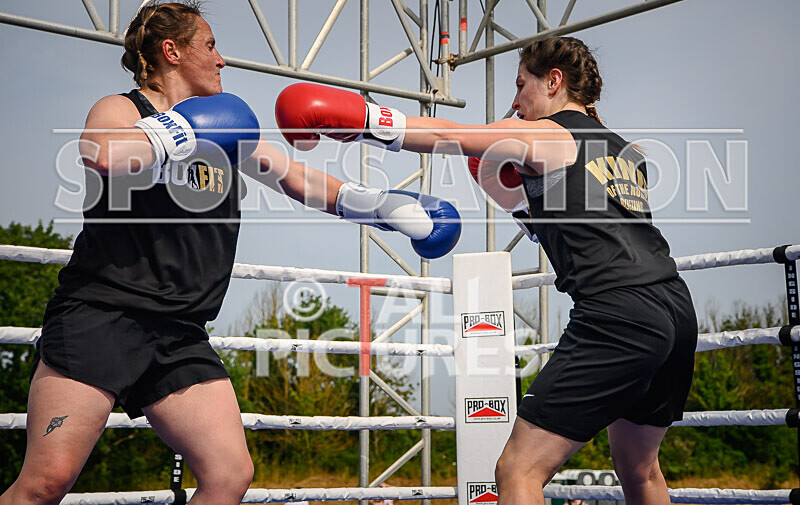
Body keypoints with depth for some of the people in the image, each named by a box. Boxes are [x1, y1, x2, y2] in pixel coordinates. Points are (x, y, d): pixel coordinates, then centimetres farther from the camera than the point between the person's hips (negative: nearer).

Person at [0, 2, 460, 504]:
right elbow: (104, 157, -23)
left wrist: (388, 207, 23)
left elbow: (303, 180, 29)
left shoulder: (228, 127, 22)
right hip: (99, 315, -6)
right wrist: (183, 131, -11)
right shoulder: (121, 109, 2)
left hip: (180, 336, 7)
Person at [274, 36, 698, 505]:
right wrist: (527, 193, 30)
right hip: (677, 309, 9)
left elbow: (449, 136, -4)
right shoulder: (628, 153, 25)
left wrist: (359, 117, -3)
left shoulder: (541, 136, 3)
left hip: (619, 317, -9)